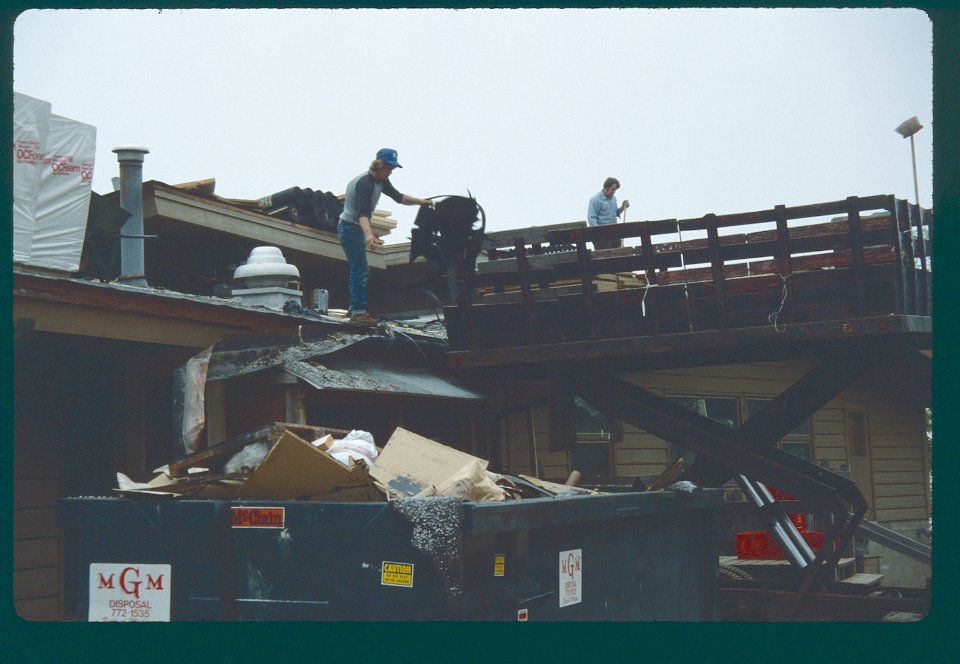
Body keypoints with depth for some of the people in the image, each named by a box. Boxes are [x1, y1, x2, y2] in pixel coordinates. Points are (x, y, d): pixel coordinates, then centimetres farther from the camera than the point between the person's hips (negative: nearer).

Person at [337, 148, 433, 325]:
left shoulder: (381, 181, 4)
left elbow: (398, 197, 15)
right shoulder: (365, 183, -27)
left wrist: (421, 201, 4)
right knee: (360, 269, -14)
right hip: (349, 228, -11)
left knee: (361, 269, 16)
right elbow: (363, 213, -39)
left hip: (357, 229, 11)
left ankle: (355, 308, 23)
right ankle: (358, 312, -15)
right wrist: (368, 235, -55)